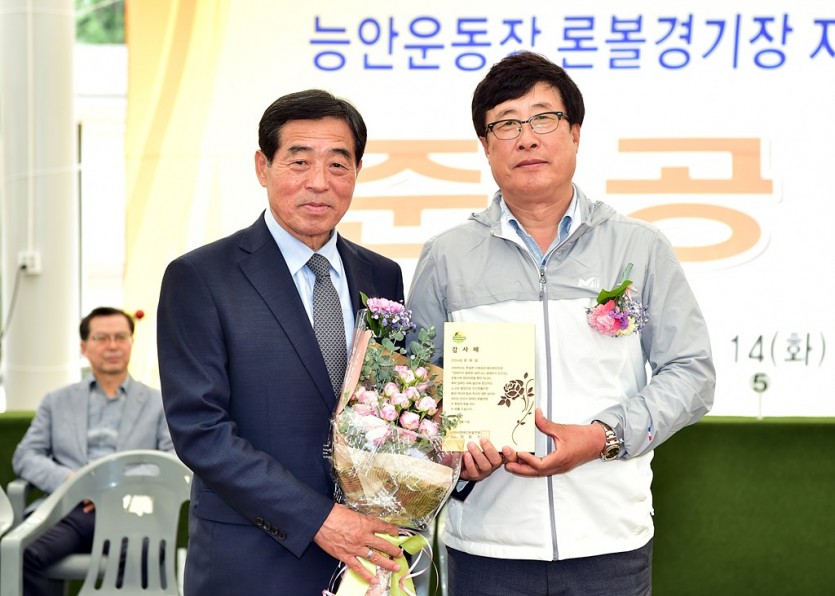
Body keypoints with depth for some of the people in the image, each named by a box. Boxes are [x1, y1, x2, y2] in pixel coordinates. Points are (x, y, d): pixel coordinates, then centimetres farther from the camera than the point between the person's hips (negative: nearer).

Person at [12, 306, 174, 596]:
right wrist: (68, 480, -6)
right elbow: (24, 456, 15)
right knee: (18, 553, -32)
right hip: (68, 509, 2)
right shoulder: (57, 401, 24)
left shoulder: (159, 404, 18)